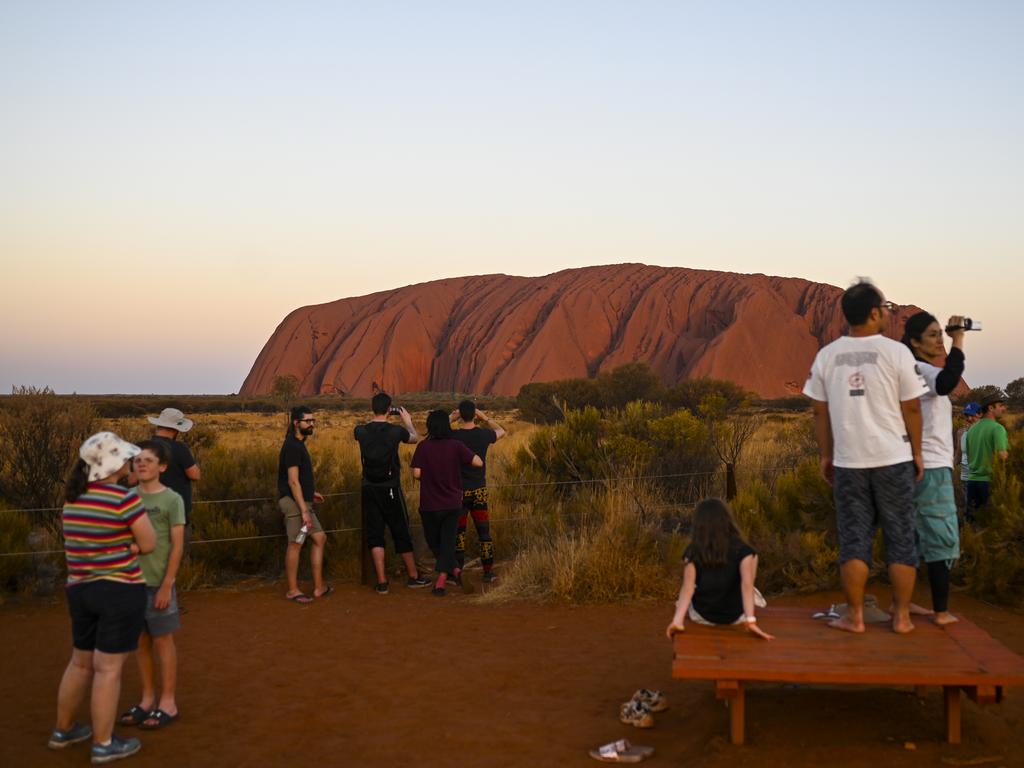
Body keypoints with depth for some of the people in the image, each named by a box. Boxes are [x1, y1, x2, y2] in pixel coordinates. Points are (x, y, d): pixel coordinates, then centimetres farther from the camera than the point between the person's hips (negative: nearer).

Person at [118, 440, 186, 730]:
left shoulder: (172, 500, -7)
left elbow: (177, 546, -8)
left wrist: (166, 585, -12)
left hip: (157, 583, -4)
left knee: (162, 641, 3)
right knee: (141, 641, 12)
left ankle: (168, 703, 13)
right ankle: (148, 699, 24)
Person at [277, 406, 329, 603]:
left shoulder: (298, 444, 15)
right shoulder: (292, 446, -15)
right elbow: (292, 481, -20)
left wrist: (311, 493, 23)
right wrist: (304, 511, -23)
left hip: (302, 501, 10)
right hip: (293, 502, -10)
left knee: (319, 538, 10)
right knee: (296, 543, -5)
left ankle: (319, 587, 13)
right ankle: (293, 590, 5)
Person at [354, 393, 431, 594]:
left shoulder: (361, 431, -5)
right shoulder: (395, 431, -10)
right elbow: (415, 438, 12)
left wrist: (377, 418, 30)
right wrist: (408, 421, 29)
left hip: (369, 489, 2)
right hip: (390, 488, -2)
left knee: (375, 535, 6)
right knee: (401, 533, 10)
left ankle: (382, 582, 4)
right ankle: (413, 576, 22)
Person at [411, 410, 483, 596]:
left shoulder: (423, 447, -10)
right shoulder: (456, 446, -8)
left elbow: (417, 474, -12)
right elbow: (478, 463, -12)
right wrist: (470, 454, 8)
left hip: (430, 505, -1)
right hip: (452, 504, 1)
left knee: (433, 541, 20)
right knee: (448, 541, 9)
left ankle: (454, 569, 19)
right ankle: (441, 580, 0)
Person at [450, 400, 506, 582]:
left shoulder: (452, 436, -14)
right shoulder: (483, 435, -7)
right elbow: (501, 432, 15)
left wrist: (449, 419, 3)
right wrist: (484, 417, 15)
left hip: (459, 491, -1)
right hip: (480, 490, 2)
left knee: (458, 532, 8)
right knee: (484, 532, 10)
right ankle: (488, 571, 14)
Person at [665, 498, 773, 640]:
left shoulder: (692, 553, -16)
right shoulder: (743, 550, -18)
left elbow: (687, 587, -27)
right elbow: (747, 584, -30)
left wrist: (677, 620, -35)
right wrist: (750, 621, -34)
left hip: (701, 616, 0)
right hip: (736, 615, 0)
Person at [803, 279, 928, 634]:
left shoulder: (827, 356, 2)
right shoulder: (896, 352, -7)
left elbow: (820, 412, 6)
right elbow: (911, 408, -4)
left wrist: (826, 455, 15)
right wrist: (917, 452, 9)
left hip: (848, 462, 2)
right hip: (893, 459, -2)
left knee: (853, 539, 7)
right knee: (900, 538, 9)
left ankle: (855, 617, 11)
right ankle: (901, 616, 14)